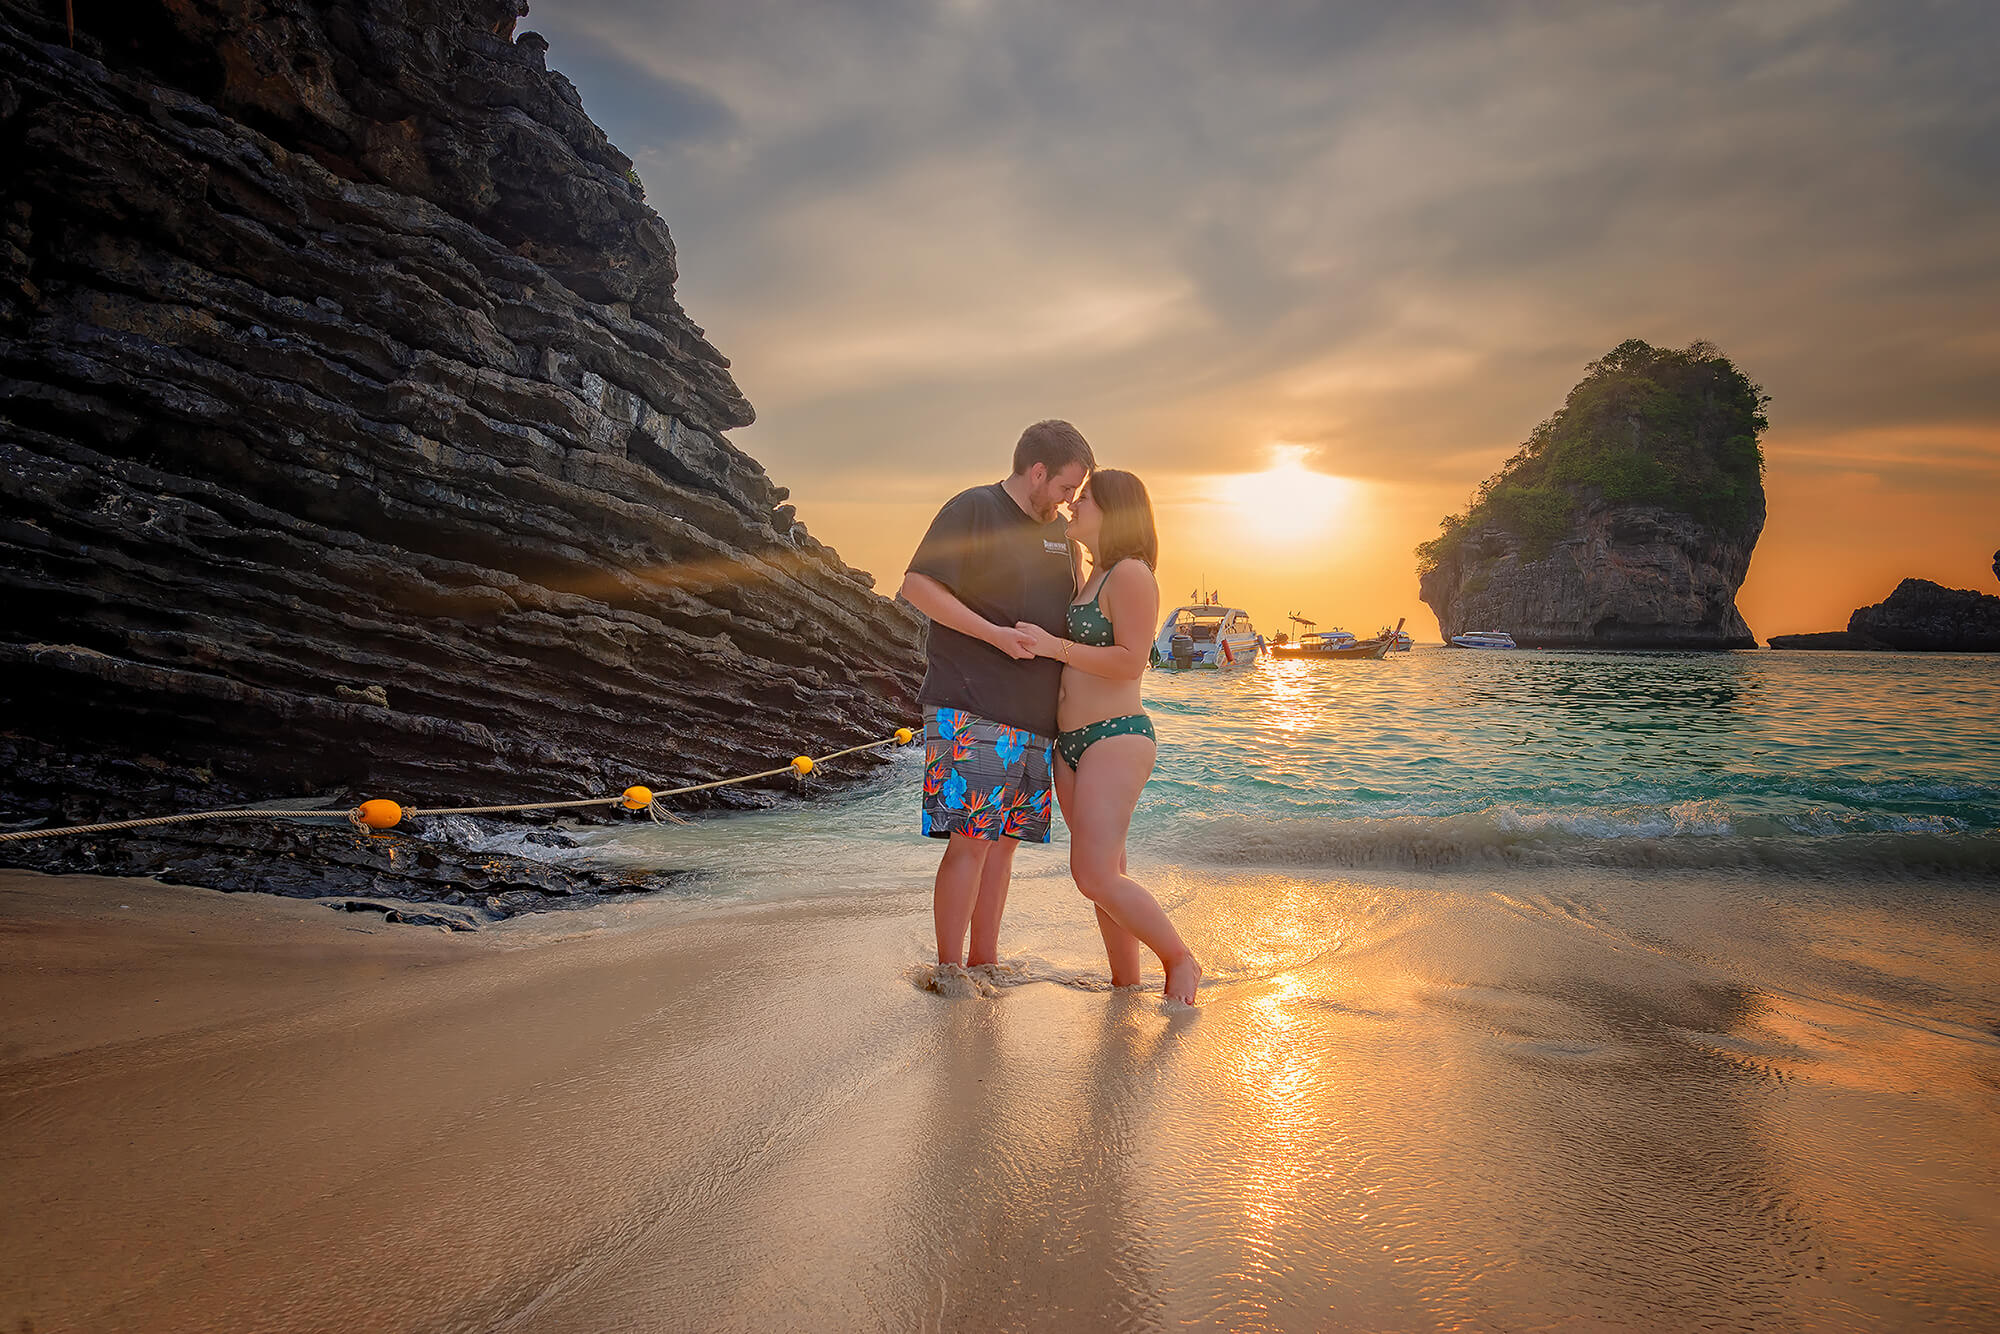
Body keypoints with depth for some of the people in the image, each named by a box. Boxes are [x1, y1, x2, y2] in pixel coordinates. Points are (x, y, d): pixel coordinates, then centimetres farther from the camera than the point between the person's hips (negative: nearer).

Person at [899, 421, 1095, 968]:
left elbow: (1071, 613, 30)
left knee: (1004, 839, 10)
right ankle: (948, 971, 2)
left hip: (1033, 717, 8)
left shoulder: (1058, 531, 19)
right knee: (970, 840, -9)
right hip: (972, 712, -8)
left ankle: (984, 962, 20)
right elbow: (917, 585, -11)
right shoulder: (973, 509, -4)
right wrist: (995, 635, -17)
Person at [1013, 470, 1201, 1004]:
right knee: (1105, 877, 10)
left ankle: (1180, 960, 2)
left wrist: (1056, 647, -19)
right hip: (1072, 743, 9)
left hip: (1115, 739, -9)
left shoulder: (1131, 574, -11)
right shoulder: (1093, 577, 19)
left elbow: (1131, 661, -18)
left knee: (1095, 875, -16)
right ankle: (1126, 985, 17)